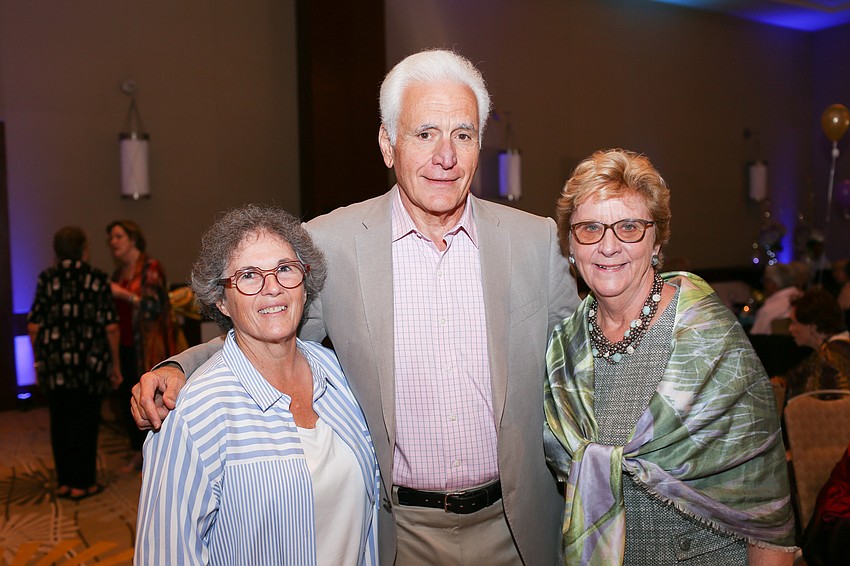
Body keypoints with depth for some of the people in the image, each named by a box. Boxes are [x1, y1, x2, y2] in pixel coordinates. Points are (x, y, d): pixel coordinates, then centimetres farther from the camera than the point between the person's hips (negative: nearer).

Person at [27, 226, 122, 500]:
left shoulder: (47, 278, 2)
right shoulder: (97, 278, -3)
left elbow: (33, 326, 0)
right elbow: (111, 327, -5)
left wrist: (38, 360, 13)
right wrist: (114, 364, 3)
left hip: (54, 363, 2)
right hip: (89, 363, -2)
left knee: (60, 421, 13)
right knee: (86, 421, 7)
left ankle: (64, 482, 22)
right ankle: (82, 483, 13)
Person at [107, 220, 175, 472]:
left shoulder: (150, 267, -6)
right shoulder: (118, 272, 15)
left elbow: (156, 304, -15)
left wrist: (123, 294, -20)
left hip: (147, 347, -7)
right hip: (125, 346, 7)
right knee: (127, 398, 7)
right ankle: (138, 451, 21)